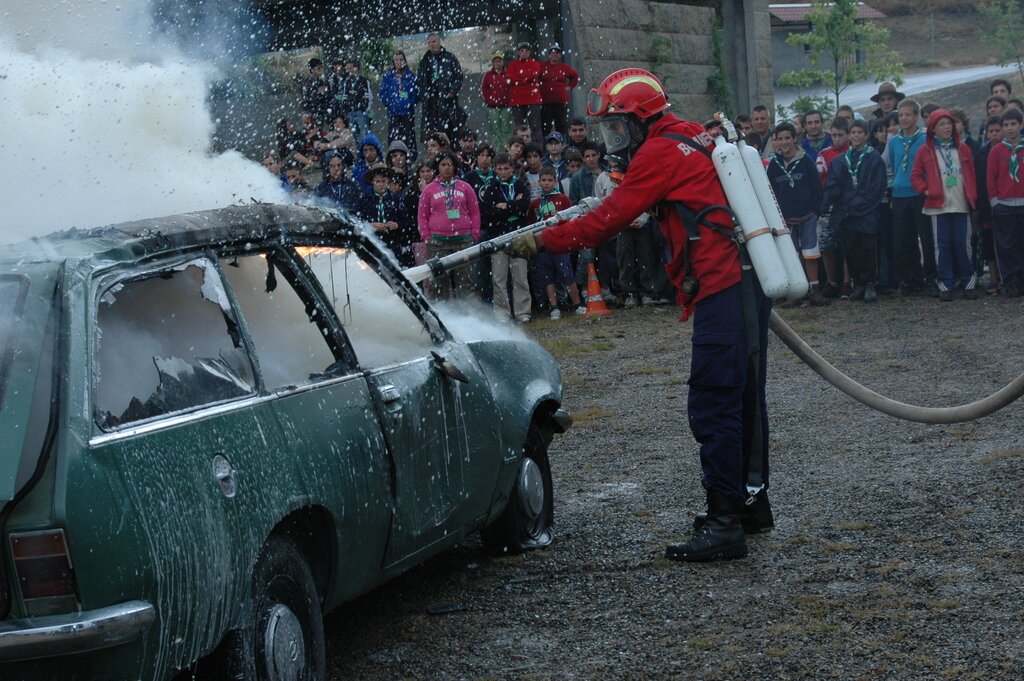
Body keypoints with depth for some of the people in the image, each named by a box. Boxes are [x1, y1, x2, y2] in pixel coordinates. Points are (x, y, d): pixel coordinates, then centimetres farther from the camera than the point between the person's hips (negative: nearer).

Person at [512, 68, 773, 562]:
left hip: (723, 290, -10)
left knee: (713, 407, -10)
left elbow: (608, 221, -9)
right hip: (748, 283, 10)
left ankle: (724, 523, -10)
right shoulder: (692, 139, 19)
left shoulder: (659, 153, -9)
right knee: (741, 400, 18)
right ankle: (751, 502, 28)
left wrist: (543, 242, 0)